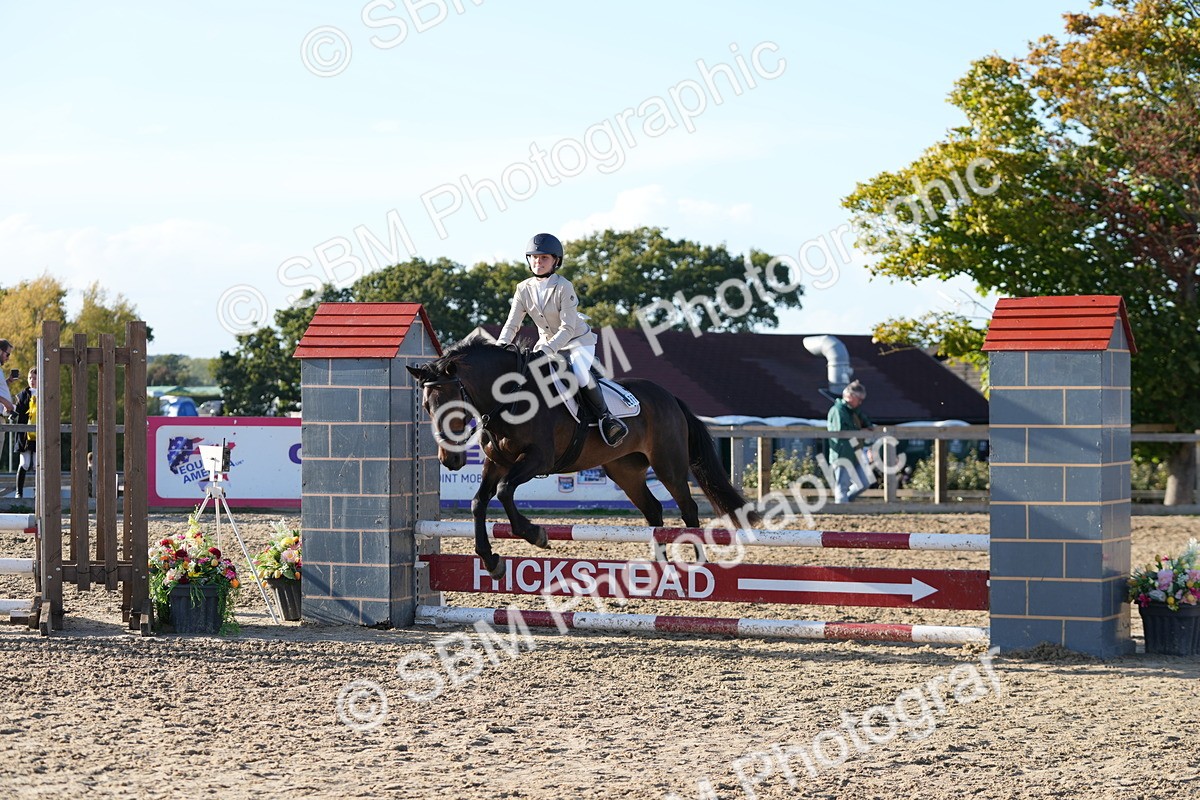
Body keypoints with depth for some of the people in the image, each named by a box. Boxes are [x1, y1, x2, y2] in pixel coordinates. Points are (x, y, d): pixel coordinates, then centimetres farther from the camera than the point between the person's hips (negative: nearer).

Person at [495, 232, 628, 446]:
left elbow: (568, 328, -27)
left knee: (579, 372, -32)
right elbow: (512, 324, -8)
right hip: (547, 343, 6)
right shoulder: (524, 289, -6)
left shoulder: (563, 287, -22)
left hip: (578, 340, -6)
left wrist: (547, 350, -40)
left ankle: (605, 416, -20)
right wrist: (500, 346, -26)